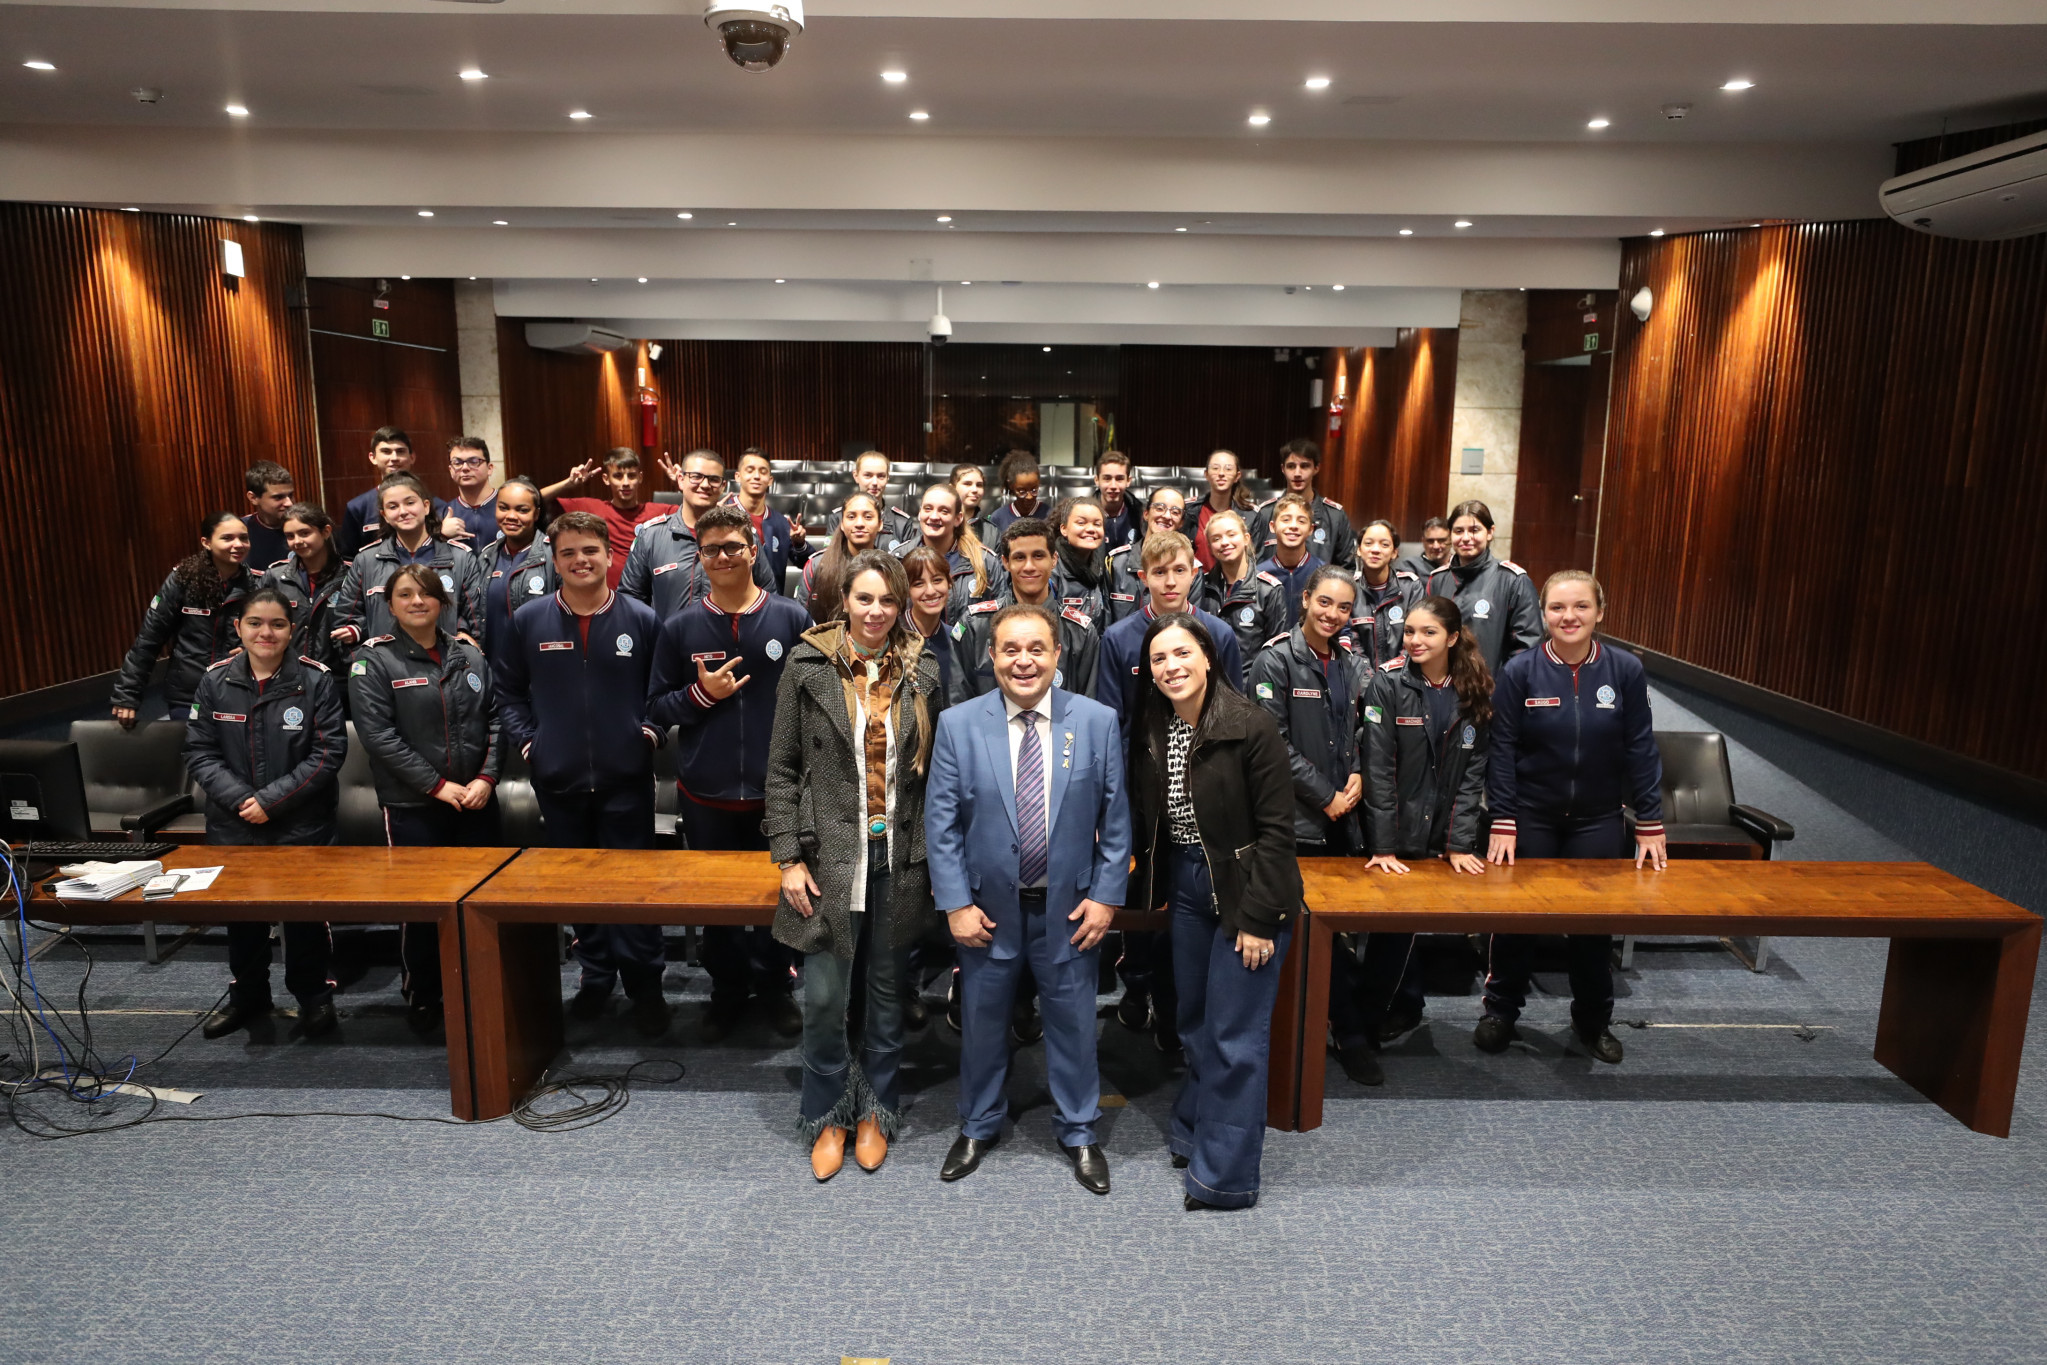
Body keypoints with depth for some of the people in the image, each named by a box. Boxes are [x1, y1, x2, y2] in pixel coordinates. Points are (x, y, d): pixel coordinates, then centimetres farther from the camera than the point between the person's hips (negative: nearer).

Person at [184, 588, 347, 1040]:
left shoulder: (315, 681, -10)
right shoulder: (216, 681, 0)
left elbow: (329, 753, -12)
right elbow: (199, 752, 0)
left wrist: (272, 799, -16)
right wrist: (239, 799, -14)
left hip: (302, 827, -3)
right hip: (234, 826, 3)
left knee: (305, 912, 7)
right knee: (240, 911, 17)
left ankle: (313, 996, 27)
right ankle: (247, 996, 38)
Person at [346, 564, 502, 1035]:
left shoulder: (470, 656, 9)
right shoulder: (374, 660, -3)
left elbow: (493, 719, 7)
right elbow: (378, 734, -11)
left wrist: (486, 776, -8)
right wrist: (437, 784, -14)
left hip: (476, 799, 3)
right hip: (412, 806, -3)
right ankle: (421, 996, 23)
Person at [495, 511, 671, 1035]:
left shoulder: (642, 619, -1)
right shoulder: (527, 620, 2)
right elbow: (508, 691, 10)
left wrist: (653, 730, -6)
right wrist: (526, 741, -1)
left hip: (626, 777, -2)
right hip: (558, 778, 2)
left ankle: (645, 985, 16)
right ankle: (595, 976, 29)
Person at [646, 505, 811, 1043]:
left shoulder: (793, 619, -3)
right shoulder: (680, 627, 0)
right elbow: (656, 707, 4)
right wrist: (700, 695, -14)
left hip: (778, 793, -1)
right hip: (706, 795, 1)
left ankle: (776, 985, 33)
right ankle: (727, 989, 33)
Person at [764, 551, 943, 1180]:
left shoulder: (921, 671, 2)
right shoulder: (808, 665, -3)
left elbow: (935, 769, 6)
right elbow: (782, 768, -1)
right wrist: (788, 857, -6)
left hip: (900, 855, 2)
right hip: (829, 855, -2)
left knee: (886, 988, 13)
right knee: (825, 995, 2)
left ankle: (875, 1112, 32)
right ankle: (828, 1116, 25)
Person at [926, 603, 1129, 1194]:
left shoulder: (1097, 722, -6)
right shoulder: (957, 725, -8)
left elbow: (1115, 819, -2)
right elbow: (941, 823, -5)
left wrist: (1106, 896, -6)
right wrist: (955, 904, -9)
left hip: (1070, 907, 0)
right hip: (987, 907, 0)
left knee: (1073, 1023, 14)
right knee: (982, 1022, 16)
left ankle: (1078, 1132, 36)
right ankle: (979, 1127, 40)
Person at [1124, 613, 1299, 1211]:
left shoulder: (1251, 726, -16)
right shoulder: (1151, 729, 2)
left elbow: (1276, 828, -15)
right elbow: (1144, 818, 11)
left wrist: (1258, 917, -16)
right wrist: (1139, 885, 5)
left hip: (1246, 890, -6)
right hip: (1185, 886, 6)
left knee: (1236, 1034, 0)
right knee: (1195, 1021, 17)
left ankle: (1225, 1176, 13)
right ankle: (1194, 1133, 37)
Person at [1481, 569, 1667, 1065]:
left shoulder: (1625, 670, -6)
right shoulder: (1520, 671, -9)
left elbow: (1641, 751, -2)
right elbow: (1503, 751, -8)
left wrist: (1650, 825, -3)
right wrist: (1502, 823, -11)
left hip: (1598, 819, 1)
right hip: (1531, 816, -1)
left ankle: (1594, 1020, 30)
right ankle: (1501, 1011, 26)